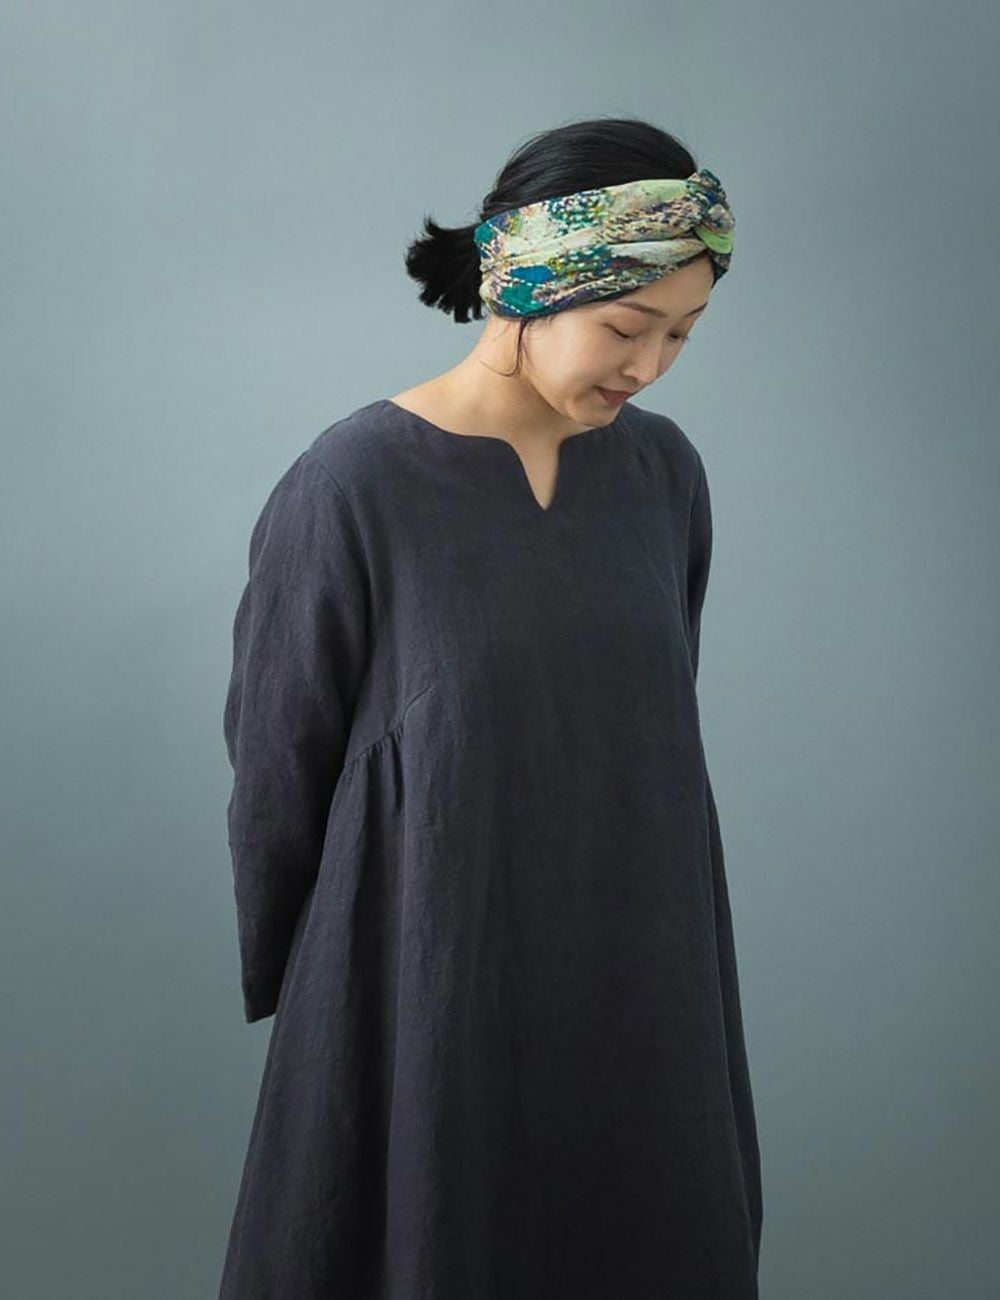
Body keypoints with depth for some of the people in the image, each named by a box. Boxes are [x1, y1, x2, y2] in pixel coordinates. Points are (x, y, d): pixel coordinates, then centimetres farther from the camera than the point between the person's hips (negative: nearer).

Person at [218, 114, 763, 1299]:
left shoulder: (664, 471, -1)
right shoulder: (350, 489, -16)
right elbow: (275, 771, -7)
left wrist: (663, 934, 14)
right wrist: (287, 985, 3)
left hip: (637, 973, 5)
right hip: (429, 980, -4)